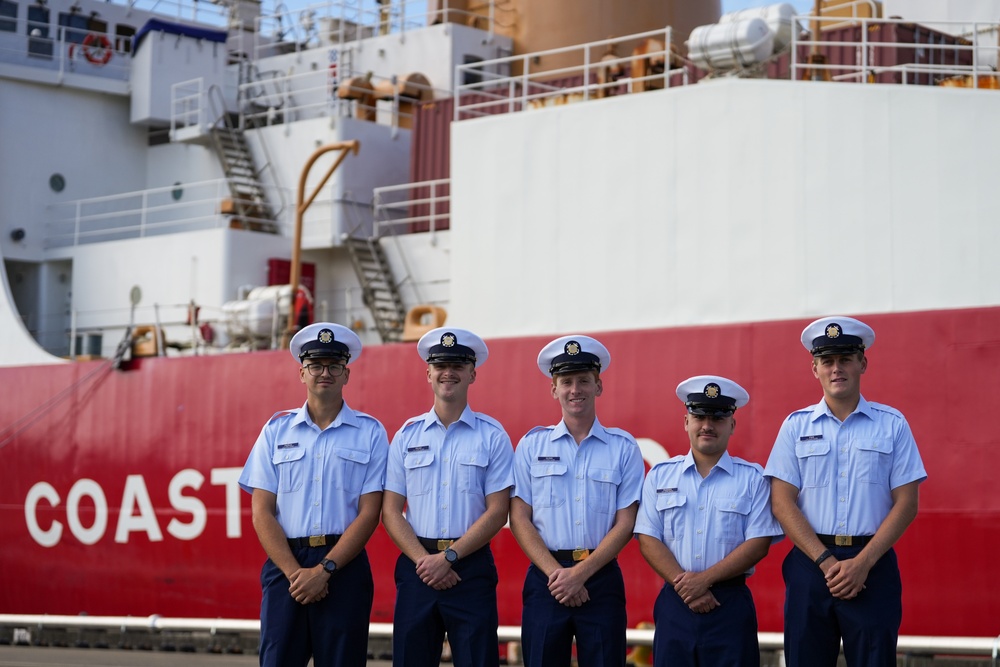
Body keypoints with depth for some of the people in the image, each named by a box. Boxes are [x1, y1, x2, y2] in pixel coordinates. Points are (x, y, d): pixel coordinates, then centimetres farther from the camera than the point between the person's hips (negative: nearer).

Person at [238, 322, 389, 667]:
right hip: (285, 566, 1)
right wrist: (294, 572, -9)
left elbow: (369, 513, -2)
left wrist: (324, 570, -11)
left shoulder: (370, 433, 5)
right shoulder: (276, 430, 9)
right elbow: (262, 512, 3)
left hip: (344, 567, -1)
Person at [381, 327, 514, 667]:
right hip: (417, 567, 2)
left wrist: (448, 557, -12)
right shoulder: (407, 435, 9)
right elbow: (391, 511, 5)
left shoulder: (492, 436, 2)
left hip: (472, 567, -2)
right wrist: (423, 561, -9)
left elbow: (497, 512, -3)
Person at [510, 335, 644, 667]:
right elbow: (519, 518, 2)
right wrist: (555, 573, -10)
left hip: (601, 577, 0)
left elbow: (626, 523, 0)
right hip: (545, 578, 1)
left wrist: (580, 573, -10)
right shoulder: (532, 445, 7)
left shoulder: (623, 448, 5)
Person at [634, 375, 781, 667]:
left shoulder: (753, 478, 4)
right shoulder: (660, 476, 9)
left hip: (730, 603, -1)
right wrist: (684, 585, -10)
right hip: (674, 603, 2)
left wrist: (705, 579, -13)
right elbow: (649, 540, 2)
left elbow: (758, 543, -5)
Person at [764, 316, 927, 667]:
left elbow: (906, 503, 0)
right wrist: (826, 561, -10)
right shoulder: (796, 426, 7)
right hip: (809, 564, 1)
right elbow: (782, 502, 1)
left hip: (872, 566, -1)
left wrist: (862, 563, -10)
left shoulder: (892, 424, 5)